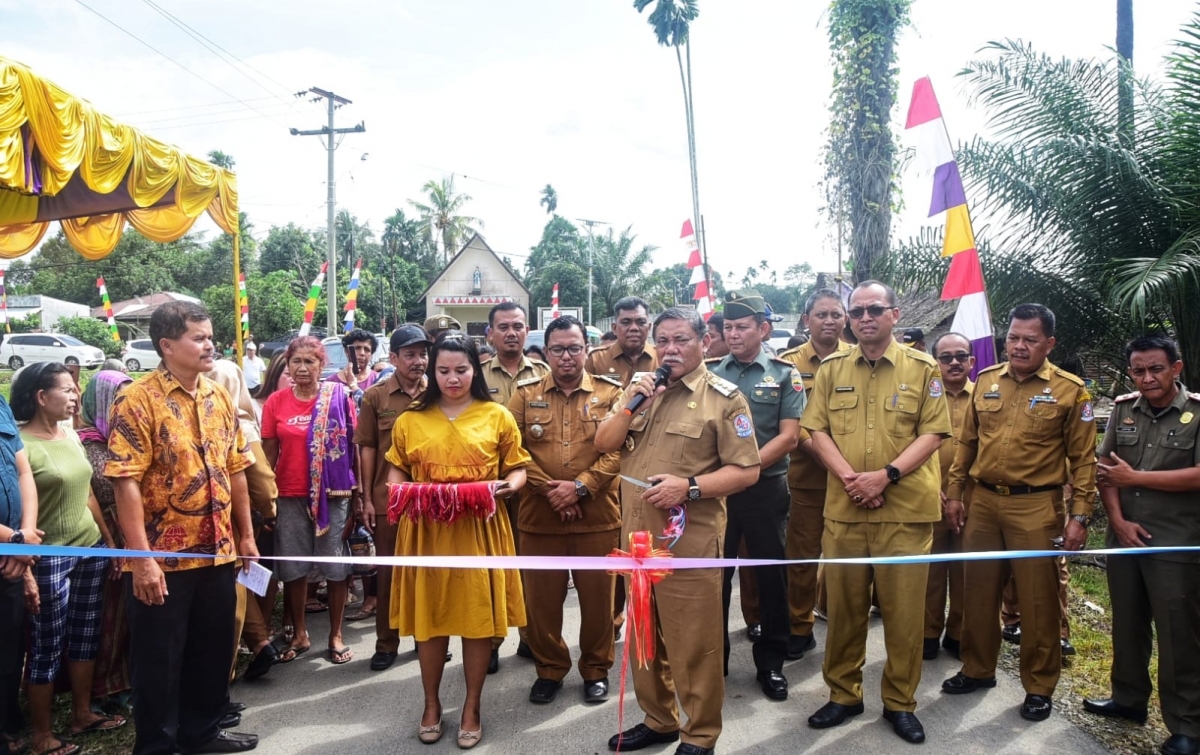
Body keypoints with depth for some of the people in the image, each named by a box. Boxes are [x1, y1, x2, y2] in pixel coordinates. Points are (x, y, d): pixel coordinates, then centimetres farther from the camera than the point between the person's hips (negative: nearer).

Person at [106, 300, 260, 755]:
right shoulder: (138, 401, -14)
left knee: (213, 651, 18)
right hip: (161, 558, -6)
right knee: (158, 660, 9)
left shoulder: (219, 398, 6)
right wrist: (142, 559, -21)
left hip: (217, 552, 6)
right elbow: (126, 482, -18)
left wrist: (246, 536, 12)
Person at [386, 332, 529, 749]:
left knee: (480, 619, 5)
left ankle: (472, 707, 23)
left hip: (480, 533, -1)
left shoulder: (498, 417, 1)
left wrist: (507, 485, -15)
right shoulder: (410, 421, 5)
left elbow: (517, 469, 6)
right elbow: (397, 469, 13)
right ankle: (431, 704, 29)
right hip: (426, 533, 1)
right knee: (429, 619, 9)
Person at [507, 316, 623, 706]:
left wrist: (580, 487, -16)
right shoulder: (526, 393, 5)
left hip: (597, 516, -1)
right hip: (539, 516, 1)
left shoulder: (610, 393, 2)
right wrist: (549, 489, -13)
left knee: (597, 595, 9)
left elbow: (619, 449, -7)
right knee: (542, 597, 9)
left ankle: (596, 669, 28)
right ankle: (549, 669, 28)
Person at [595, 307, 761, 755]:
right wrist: (631, 405, -9)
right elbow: (603, 445, 8)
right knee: (645, 633, 17)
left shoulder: (724, 398, -6)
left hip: (689, 538, -6)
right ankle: (657, 719, 34)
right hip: (636, 534, 6)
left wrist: (689, 486, -22)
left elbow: (746, 470, -9)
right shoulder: (641, 389, 13)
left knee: (692, 641, 3)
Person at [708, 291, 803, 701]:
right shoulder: (709, 373, 6)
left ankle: (771, 662, 22)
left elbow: (788, 436, -6)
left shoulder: (784, 375, 2)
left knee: (771, 575, 7)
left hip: (767, 488, -1)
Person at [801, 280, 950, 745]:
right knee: (843, 605, 9)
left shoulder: (922, 368, 1)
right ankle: (843, 694, 25)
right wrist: (849, 477, -11)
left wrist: (886, 475, -15)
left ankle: (900, 702, 22)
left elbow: (932, 433, -4)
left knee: (904, 608, 5)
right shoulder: (831, 369, 8)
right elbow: (817, 430, 4)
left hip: (906, 509, -2)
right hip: (843, 508, 2)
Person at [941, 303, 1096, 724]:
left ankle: (1039, 687, 20)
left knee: (1037, 598, 4)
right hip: (983, 501, 4)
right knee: (979, 591, 13)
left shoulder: (1070, 390, -5)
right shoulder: (986, 381, 6)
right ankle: (978, 669, 29)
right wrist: (954, 493, 9)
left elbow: (1083, 458, -4)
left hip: (1035, 506, -4)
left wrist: (1080, 515, -9)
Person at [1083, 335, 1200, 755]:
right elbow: (1105, 470, 5)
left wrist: (1134, 477, -11)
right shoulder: (1123, 409, 6)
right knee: (1127, 624, 15)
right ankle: (1129, 698, 32)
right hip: (1124, 537, 5)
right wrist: (1118, 520, -6)